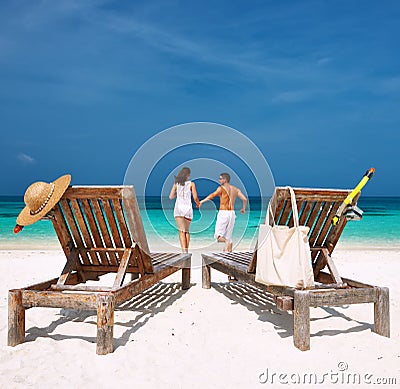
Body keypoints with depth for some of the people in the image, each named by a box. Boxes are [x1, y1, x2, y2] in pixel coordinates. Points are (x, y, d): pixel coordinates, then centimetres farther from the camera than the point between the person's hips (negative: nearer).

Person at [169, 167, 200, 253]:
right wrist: (198, 203, 19)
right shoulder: (191, 184, 2)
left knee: (181, 231, -4)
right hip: (188, 208, 0)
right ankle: (186, 250, 16)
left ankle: (184, 250, -19)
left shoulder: (176, 184, 7)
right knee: (186, 230, 17)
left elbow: (171, 197, 8)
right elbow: (195, 198, -2)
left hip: (178, 208, 0)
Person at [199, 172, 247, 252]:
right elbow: (245, 199, 5)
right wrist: (243, 208, 23)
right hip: (232, 213, 6)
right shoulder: (235, 189, 10)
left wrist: (202, 201, -28)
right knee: (228, 236, 12)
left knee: (218, 235, 0)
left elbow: (212, 195, -22)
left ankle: (227, 241, -29)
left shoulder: (222, 188, -6)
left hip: (223, 213, -6)